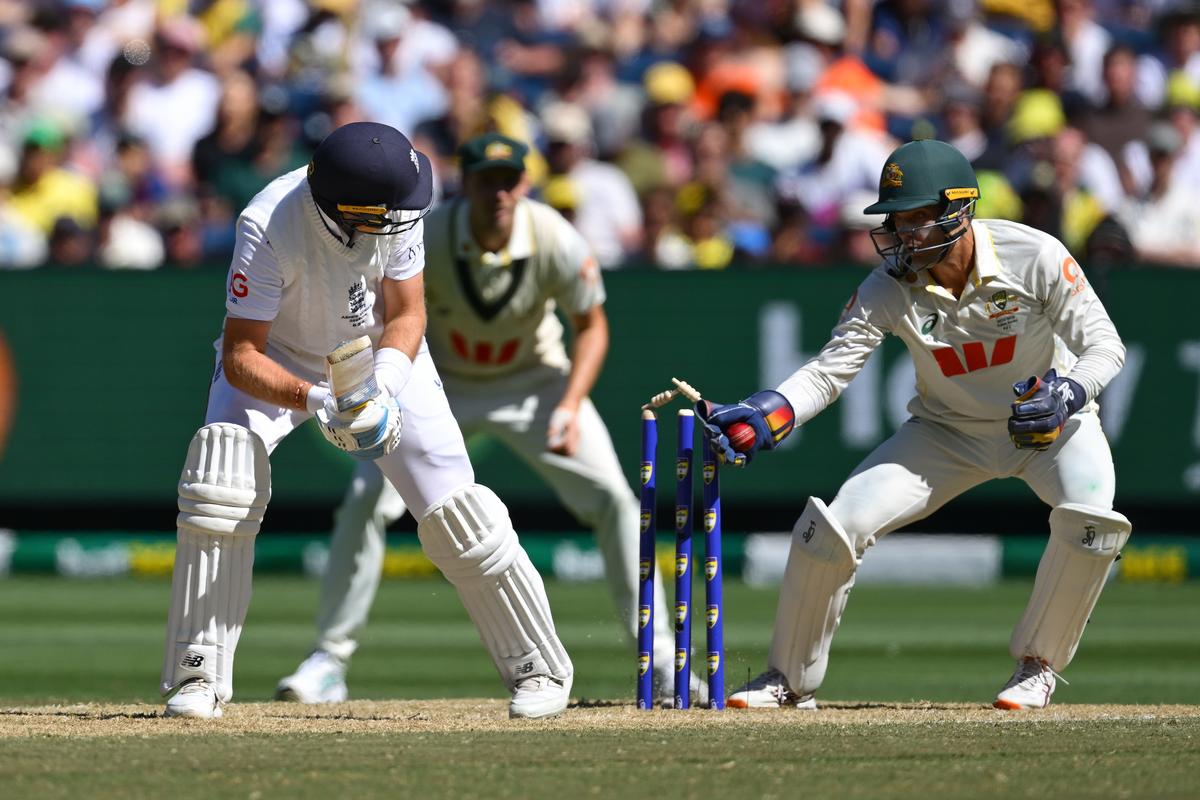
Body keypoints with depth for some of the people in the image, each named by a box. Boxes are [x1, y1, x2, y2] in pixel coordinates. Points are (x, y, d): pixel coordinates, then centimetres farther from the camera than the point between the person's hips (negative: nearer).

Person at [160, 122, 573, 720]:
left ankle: (537, 667, 8)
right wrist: (313, 400, -48)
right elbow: (241, 356, -31)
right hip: (279, 361, -2)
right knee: (219, 484, -27)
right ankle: (199, 674, -18)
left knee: (454, 510, -8)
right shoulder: (269, 227, -36)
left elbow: (405, 313, -14)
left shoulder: (398, 210, -27)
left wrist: (382, 384, -33)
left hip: (382, 354, 2)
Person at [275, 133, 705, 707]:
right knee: (365, 501, -15)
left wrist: (570, 407, -23)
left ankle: (659, 659, 2)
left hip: (532, 379, 0)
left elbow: (592, 326, -10)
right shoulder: (423, 240, -26)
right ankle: (330, 659, -4)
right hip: (439, 380, 0)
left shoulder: (556, 241, -25)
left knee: (613, 500, -10)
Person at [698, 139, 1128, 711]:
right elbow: (830, 370, -22)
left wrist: (1067, 392, -41)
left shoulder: (1034, 257, -25)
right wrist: (759, 418, -39)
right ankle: (791, 679, 10)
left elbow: (1103, 344, -20)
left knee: (1091, 517, -32)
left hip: (1048, 424, -2)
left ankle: (1038, 665, -8)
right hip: (948, 430, 2)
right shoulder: (890, 286, -19)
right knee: (832, 526, -12)